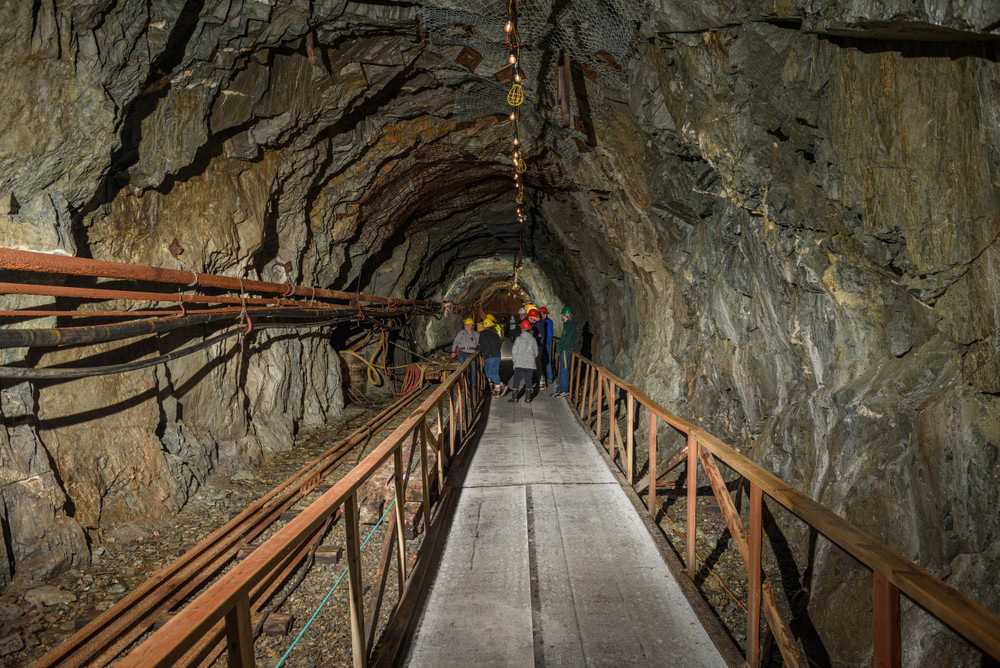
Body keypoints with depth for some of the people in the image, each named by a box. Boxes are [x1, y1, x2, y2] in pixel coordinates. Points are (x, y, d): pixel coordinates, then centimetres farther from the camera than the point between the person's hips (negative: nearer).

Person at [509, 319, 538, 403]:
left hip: (519, 363, -2)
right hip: (530, 364, 2)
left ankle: (514, 398, 5)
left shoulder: (519, 339, -6)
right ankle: (528, 398, 10)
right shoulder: (533, 340, 1)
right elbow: (536, 353, 8)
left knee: (516, 380, 4)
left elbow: (514, 352, -4)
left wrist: (515, 359, 13)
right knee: (529, 380, 9)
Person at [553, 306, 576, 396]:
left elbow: (566, 340, -19)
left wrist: (558, 350, -13)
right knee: (562, 370, 13)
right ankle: (560, 389, 19)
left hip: (565, 350, -10)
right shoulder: (569, 324, 16)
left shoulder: (569, 325, -15)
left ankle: (565, 391, -2)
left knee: (564, 370, -6)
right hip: (565, 350, 10)